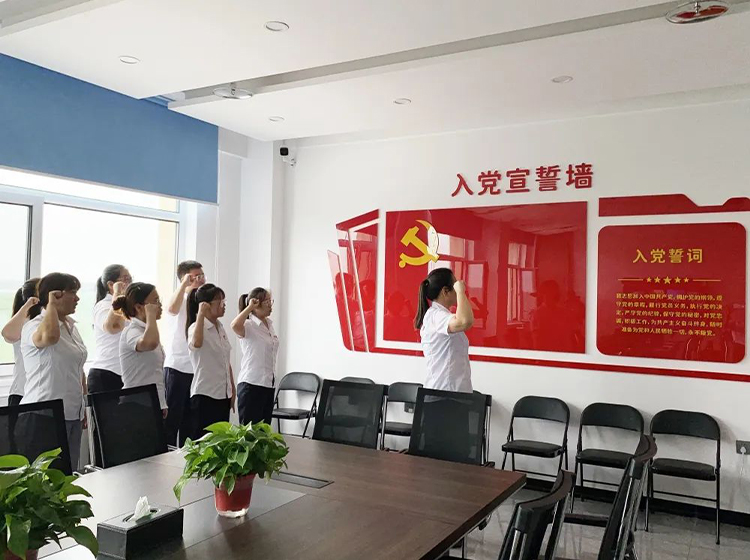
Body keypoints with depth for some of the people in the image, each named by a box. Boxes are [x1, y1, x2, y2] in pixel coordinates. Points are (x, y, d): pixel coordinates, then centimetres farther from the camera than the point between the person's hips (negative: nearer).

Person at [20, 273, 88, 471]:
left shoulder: (71, 326, 13)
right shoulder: (34, 326, -10)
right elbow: (50, 336, -37)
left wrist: (83, 408, 19)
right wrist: (51, 304, -20)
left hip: (73, 415, 7)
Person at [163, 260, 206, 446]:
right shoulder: (180, 299, -6)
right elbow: (172, 309, -33)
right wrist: (185, 284, -31)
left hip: (198, 368, 6)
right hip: (177, 367, -6)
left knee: (190, 421, 13)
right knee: (172, 418, 0)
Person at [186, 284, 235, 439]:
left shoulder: (221, 328, 11)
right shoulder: (197, 327, -12)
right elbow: (196, 343, -39)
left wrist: (232, 391, 15)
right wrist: (201, 314, -30)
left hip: (223, 395, 8)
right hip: (205, 395, -8)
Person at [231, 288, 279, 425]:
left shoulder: (269, 324, 13)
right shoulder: (248, 325, -11)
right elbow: (235, 325, -36)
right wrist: (250, 307, -22)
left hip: (268, 384, 8)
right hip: (251, 384, -8)